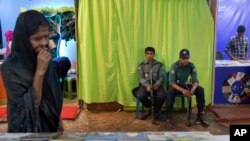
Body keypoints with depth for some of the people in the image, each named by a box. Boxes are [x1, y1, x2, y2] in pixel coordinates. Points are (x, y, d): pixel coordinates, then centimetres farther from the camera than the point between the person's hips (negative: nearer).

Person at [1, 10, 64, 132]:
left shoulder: (45, 59, -4)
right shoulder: (10, 67, -22)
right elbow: (29, 106, -24)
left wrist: (57, 119, 13)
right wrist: (40, 71, -30)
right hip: (27, 129, -6)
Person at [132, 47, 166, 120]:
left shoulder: (159, 64, 12)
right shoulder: (141, 65, 11)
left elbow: (161, 77, 3)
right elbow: (141, 78, 0)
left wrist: (157, 84, -20)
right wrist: (147, 85, -21)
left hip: (156, 84, 0)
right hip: (145, 84, 0)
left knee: (162, 95, -32)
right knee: (140, 95, -33)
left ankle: (155, 110, 1)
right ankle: (149, 108, 2)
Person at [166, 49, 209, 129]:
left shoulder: (191, 66, -9)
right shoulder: (174, 66, -20)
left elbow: (195, 80, -12)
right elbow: (171, 82, -26)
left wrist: (192, 90, -36)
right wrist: (183, 90, -41)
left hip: (185, 85, 4)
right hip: (175, 86, -4)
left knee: (200, 90, -20)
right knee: (170, 92, -38)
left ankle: (200, 116, -11)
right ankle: (169, 118, -31)